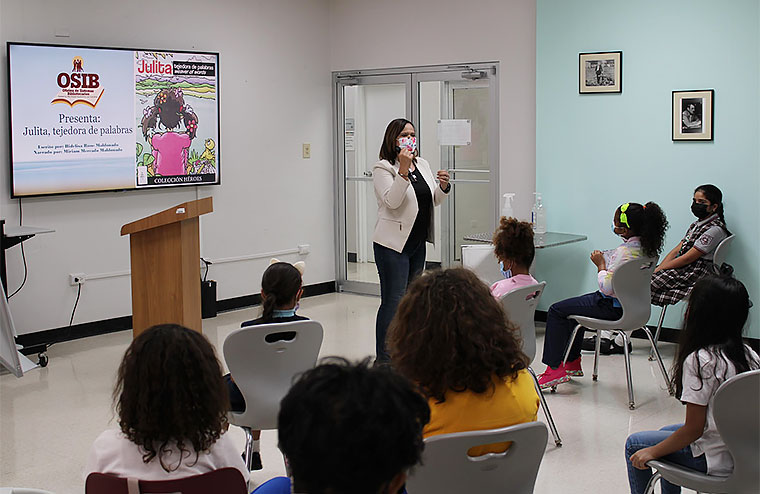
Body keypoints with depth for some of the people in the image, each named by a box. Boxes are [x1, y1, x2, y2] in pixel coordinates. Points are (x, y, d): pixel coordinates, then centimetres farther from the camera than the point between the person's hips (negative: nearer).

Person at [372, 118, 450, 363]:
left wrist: (443, 186, -4)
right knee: (393, 301, -9)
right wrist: (403, 170, -28)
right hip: (393, 243, -8)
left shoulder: (422, 165, 13)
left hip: (418, 242, 8)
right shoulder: (383, 168, -8)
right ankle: (384, 359, -4)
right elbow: (392, 201, -22)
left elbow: (434, 201, 16)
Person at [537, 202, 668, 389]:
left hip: (613, 307, -10)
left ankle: (555, 368, 4)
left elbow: (607, 287, -28)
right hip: (629, 302, 10)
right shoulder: (646, 247, -1)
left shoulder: (625, 251, -29)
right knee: (574, 306, 31)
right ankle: (573, 363, 36)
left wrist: (600, 264, -14)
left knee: (556, 311, 0)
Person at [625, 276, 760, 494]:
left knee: (634, 444, 11)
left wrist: (653, 452, -7)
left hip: (714, 459, -8)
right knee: (667, 433, 30)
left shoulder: (700, 361, -23)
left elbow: (693, 429, -21)